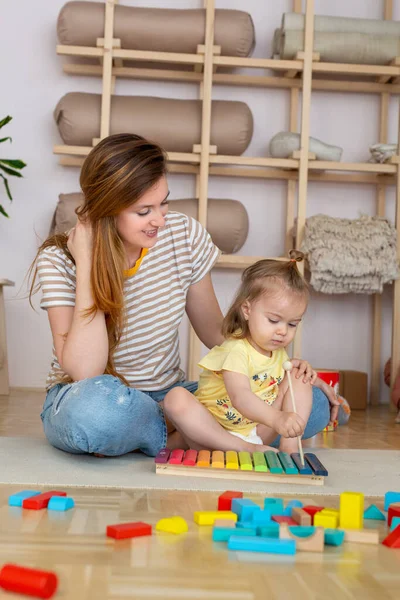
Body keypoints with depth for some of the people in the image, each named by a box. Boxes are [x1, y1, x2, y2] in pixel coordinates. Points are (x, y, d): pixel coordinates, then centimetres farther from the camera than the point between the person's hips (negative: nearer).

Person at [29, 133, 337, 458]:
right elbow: (84, 373, -27)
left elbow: (216, 331, 4)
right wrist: (87, 263, -26)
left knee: (313, 405, -13)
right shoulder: (58, 260, -16)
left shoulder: (184, 234, -8)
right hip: (80, 402, -3)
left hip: (167, 397, 3)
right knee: (99, 402, -42)